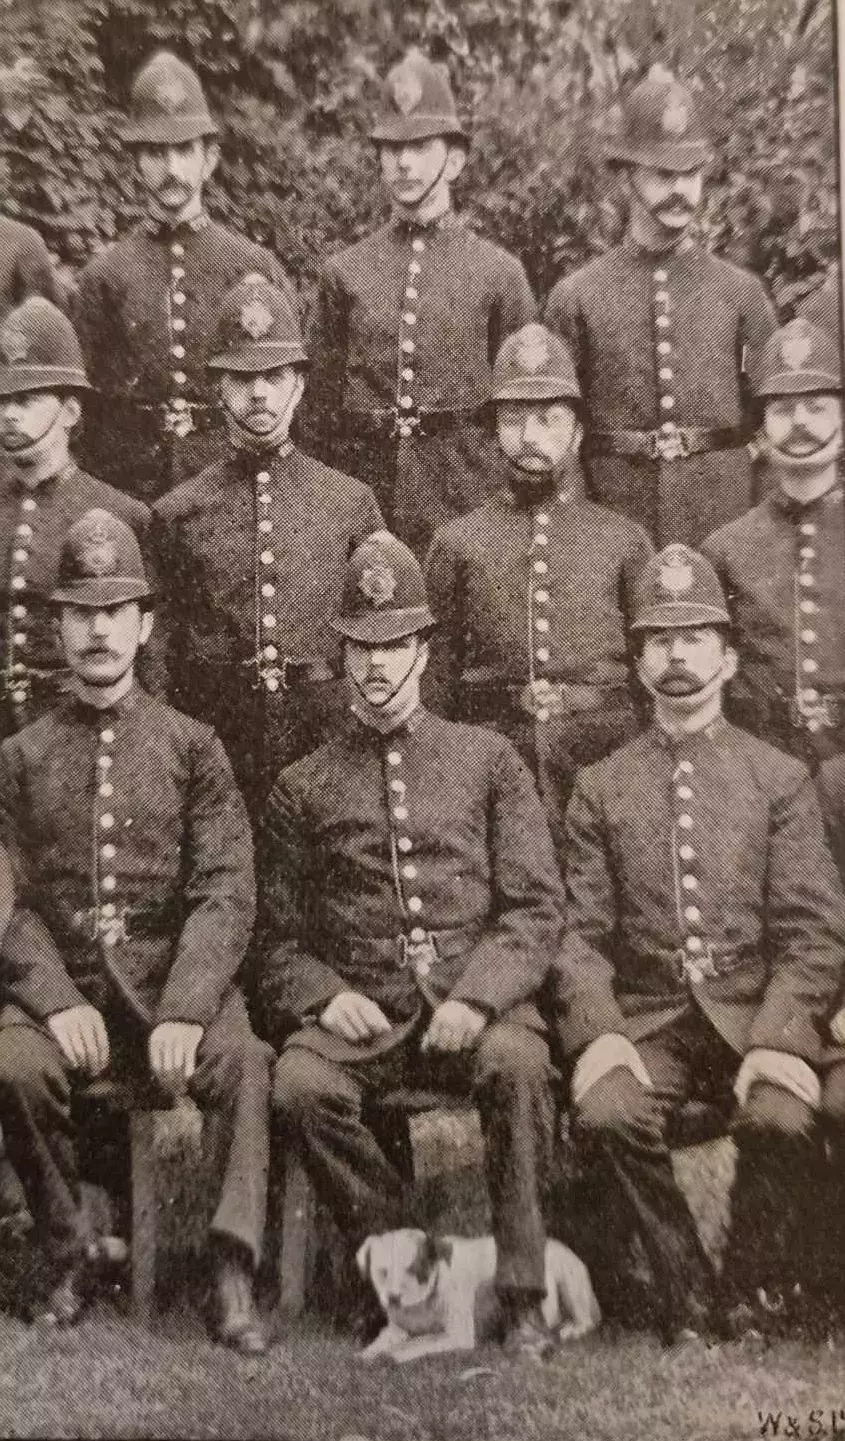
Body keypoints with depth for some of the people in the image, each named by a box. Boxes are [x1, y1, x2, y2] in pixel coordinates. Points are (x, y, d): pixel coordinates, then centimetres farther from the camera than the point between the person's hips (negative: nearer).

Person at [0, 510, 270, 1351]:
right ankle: (69, 1260, -3)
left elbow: (226, 893, -3)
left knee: (245, 1061, -28)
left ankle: (233, 1273, -13)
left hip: (176, 984, -1)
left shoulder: (191, 746, 5)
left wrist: (185, 1010, -17)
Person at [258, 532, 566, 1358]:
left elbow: (536, 905, 2)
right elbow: (277, 935, 11)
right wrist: (323, 996, -9)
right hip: (358, 1012, 1)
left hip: (475, 1002, -1)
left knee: (518, 1063, -32)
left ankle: (523, 1295, -13)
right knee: (300, 1086, -28)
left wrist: (477, 996, -13)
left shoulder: (488, 759, 9)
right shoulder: (303, 787, 12)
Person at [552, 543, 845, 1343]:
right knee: (604, 1111, -27)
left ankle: (752, 1292, 3)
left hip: (755, 1015, 0)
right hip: (644, 1020, 1)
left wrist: (776, 1040, -16)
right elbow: (582, 936, 3)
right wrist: (599, 1034, -15)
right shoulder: (600, 788, 8)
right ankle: (687, 1292, 1)